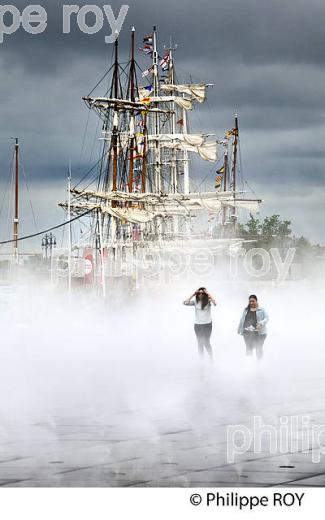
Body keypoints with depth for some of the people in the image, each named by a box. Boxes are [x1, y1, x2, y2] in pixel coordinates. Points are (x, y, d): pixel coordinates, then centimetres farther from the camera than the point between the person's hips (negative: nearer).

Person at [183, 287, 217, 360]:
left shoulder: (208, 301, -7)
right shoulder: (195, 302, 0)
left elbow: (215, 303, -27)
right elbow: (185, 303, -9)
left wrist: (208, 294, -23)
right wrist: (193, 295, -10)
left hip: (207, 324, -4)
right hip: (197, 324, 4)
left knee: (206, 343, -8)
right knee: (200, 343, 10)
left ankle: (212, 359, 4)